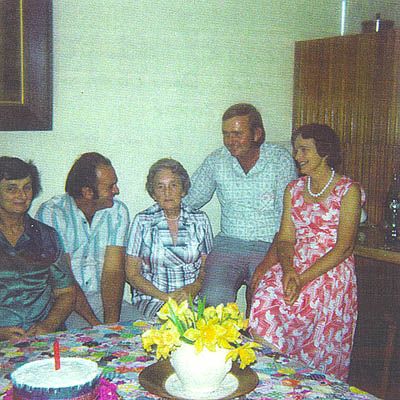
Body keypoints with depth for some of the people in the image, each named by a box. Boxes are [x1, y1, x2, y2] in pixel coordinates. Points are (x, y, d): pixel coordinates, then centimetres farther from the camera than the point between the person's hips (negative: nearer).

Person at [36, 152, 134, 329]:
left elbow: (113, 270, -7)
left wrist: (111, 323, -21)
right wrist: (96, 323, -22)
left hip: (104, 297, 4)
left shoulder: (118, 210, 1)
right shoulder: (51, 213, -10)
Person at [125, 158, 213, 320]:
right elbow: (132, 273, 1)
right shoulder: (143, 221, 2)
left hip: (192, 299, 3)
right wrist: (164, 296, -12)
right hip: (151, 299, -2)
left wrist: (192, 290, -10)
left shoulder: (199, 220, 7)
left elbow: (207, 268, 10)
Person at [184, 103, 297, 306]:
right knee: (213, 299, -20)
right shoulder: (216, 160, 6)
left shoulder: (280, 160, -2)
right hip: (228, 243, 2)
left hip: (270, 245, -2)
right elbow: (189, 200, 12)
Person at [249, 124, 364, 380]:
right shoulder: (294, 189, 14)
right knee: (265, 298, -24)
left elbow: (344, 247, -9)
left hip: (332, 272, -4)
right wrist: (288, 269, -14)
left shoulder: (348, 190, -2)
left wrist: (303, 279, -18)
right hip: (295, 266, 5)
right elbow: (286, 238, 8)